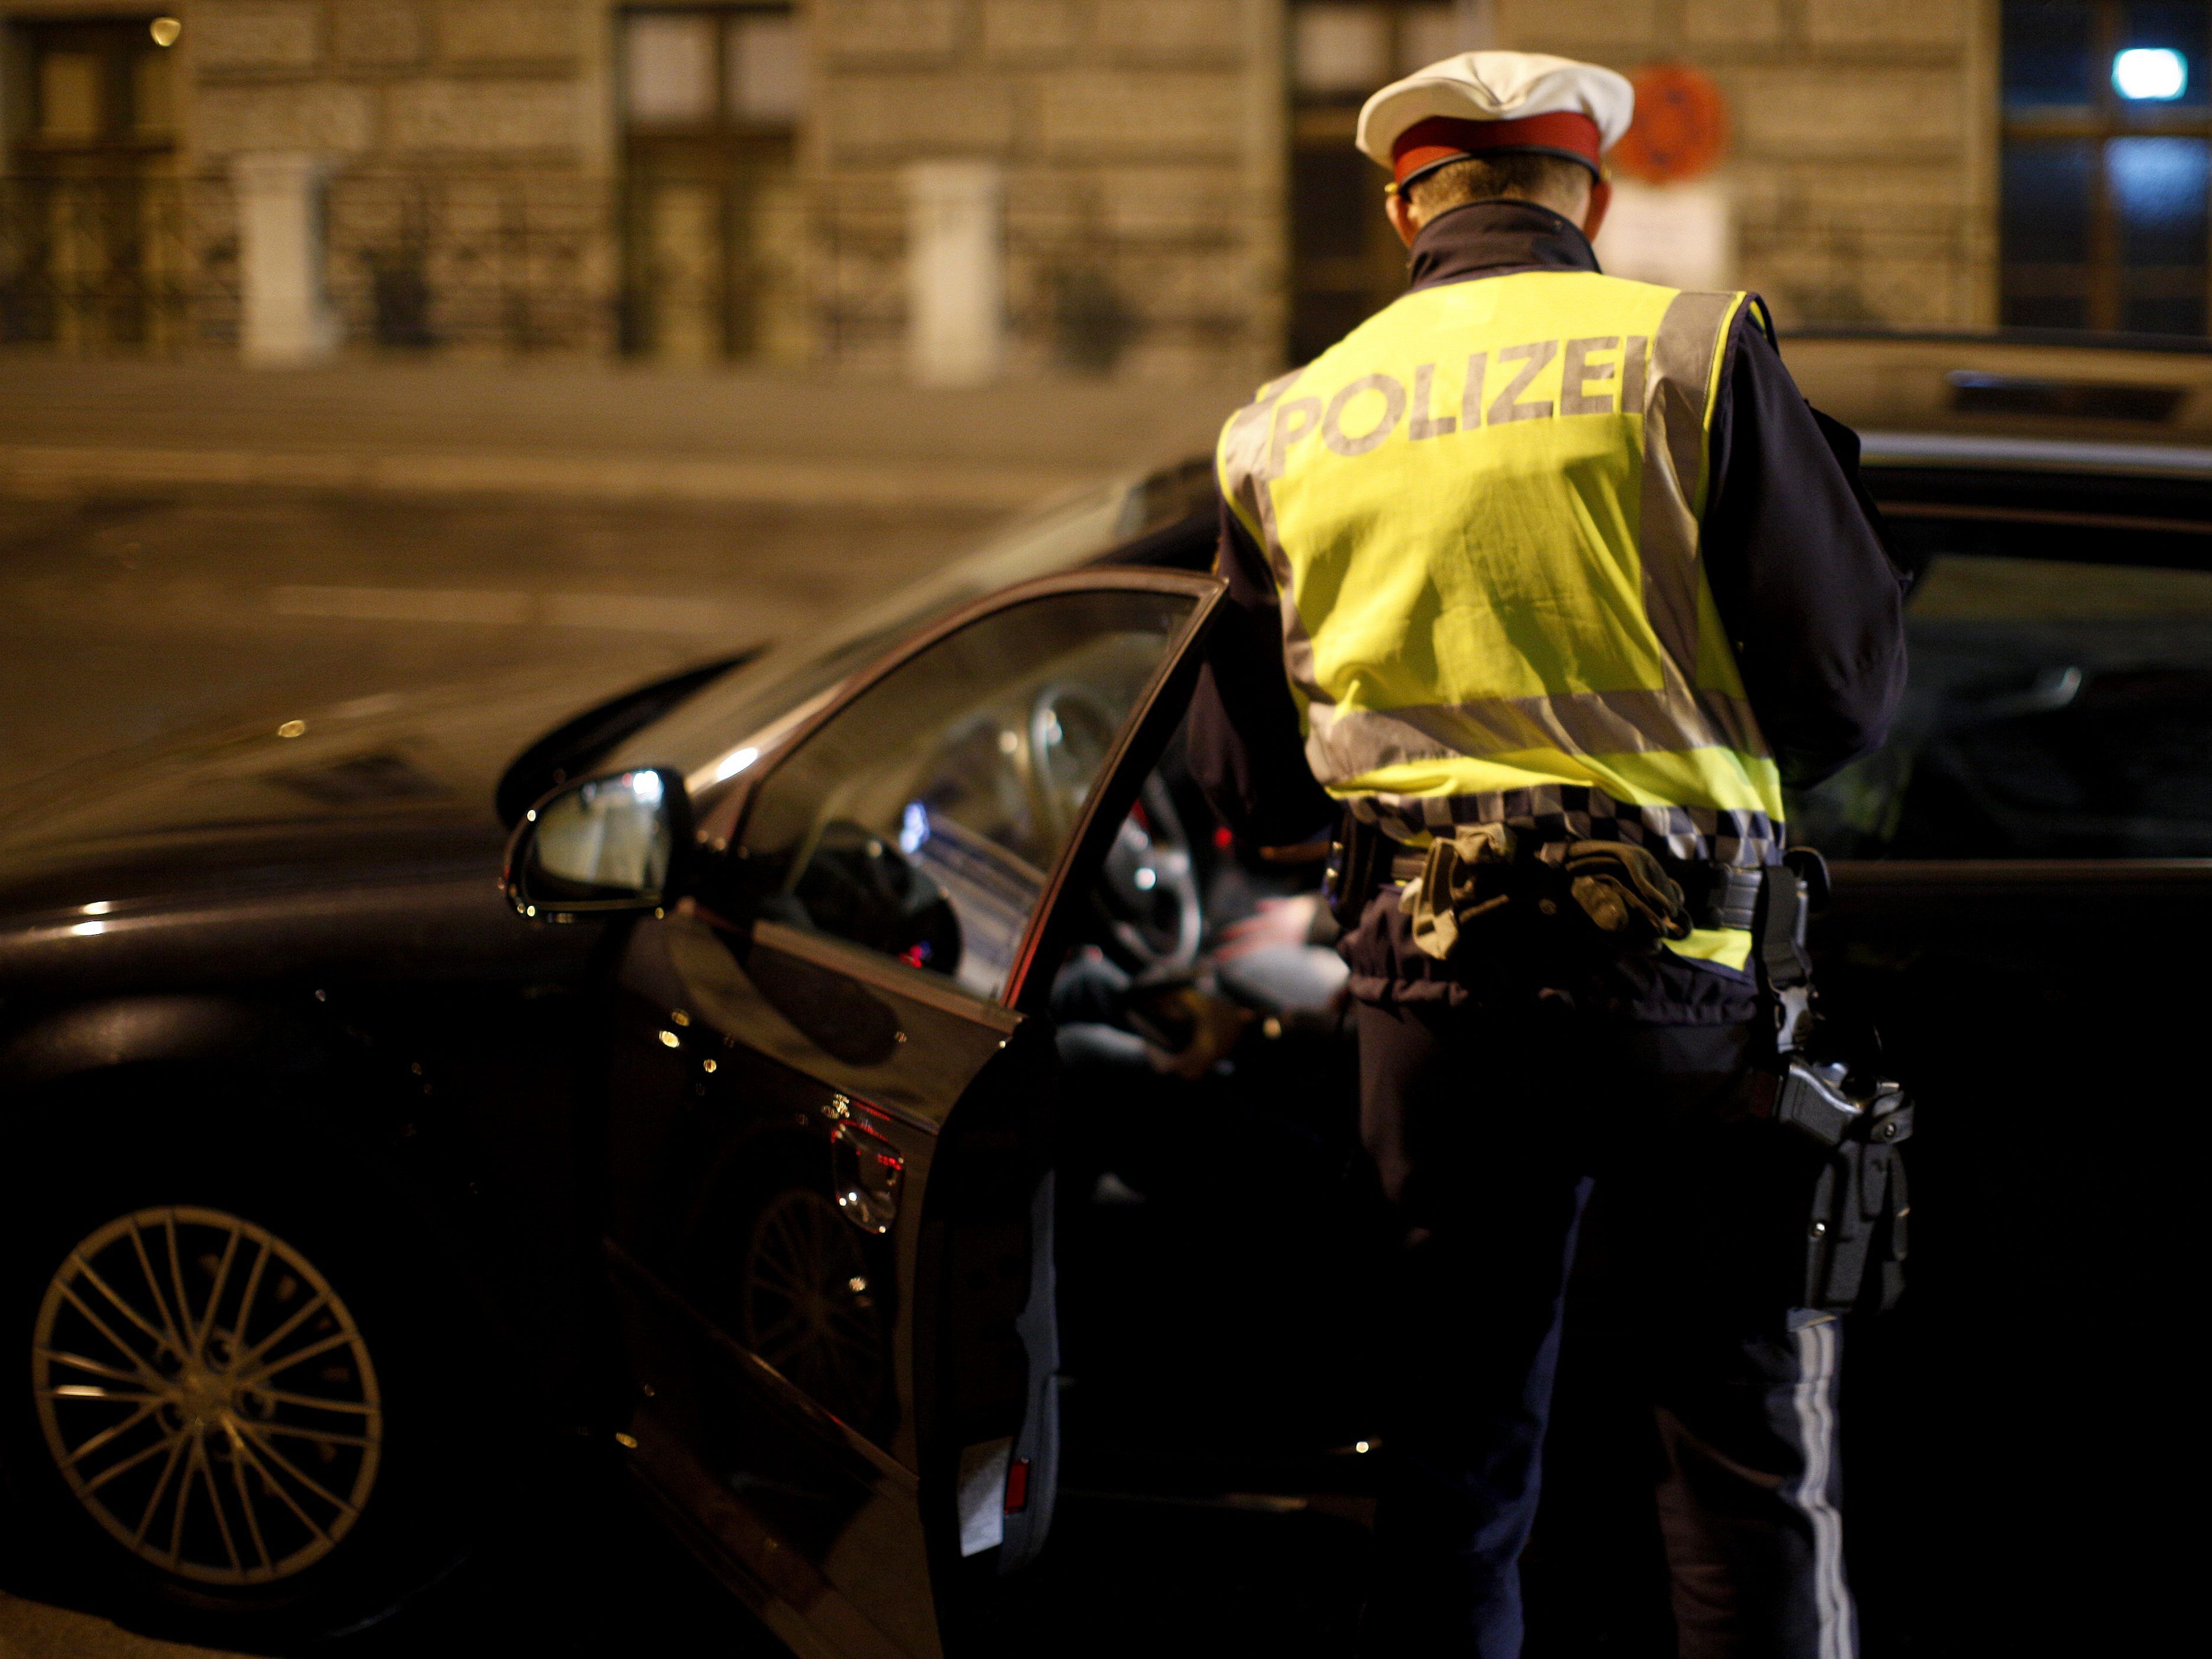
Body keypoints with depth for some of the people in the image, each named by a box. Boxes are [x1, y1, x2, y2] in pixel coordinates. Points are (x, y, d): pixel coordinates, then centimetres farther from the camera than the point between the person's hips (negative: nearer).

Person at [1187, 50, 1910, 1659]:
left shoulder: (1287, 426, 10)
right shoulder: (1692, 350, -1)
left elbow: (1246, 787, 13)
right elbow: (1848, 688, -5)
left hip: (1430, 982, 3)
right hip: (1683, 975, -3)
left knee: (1452, 1462, 13)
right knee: (1752, 1459, 6)